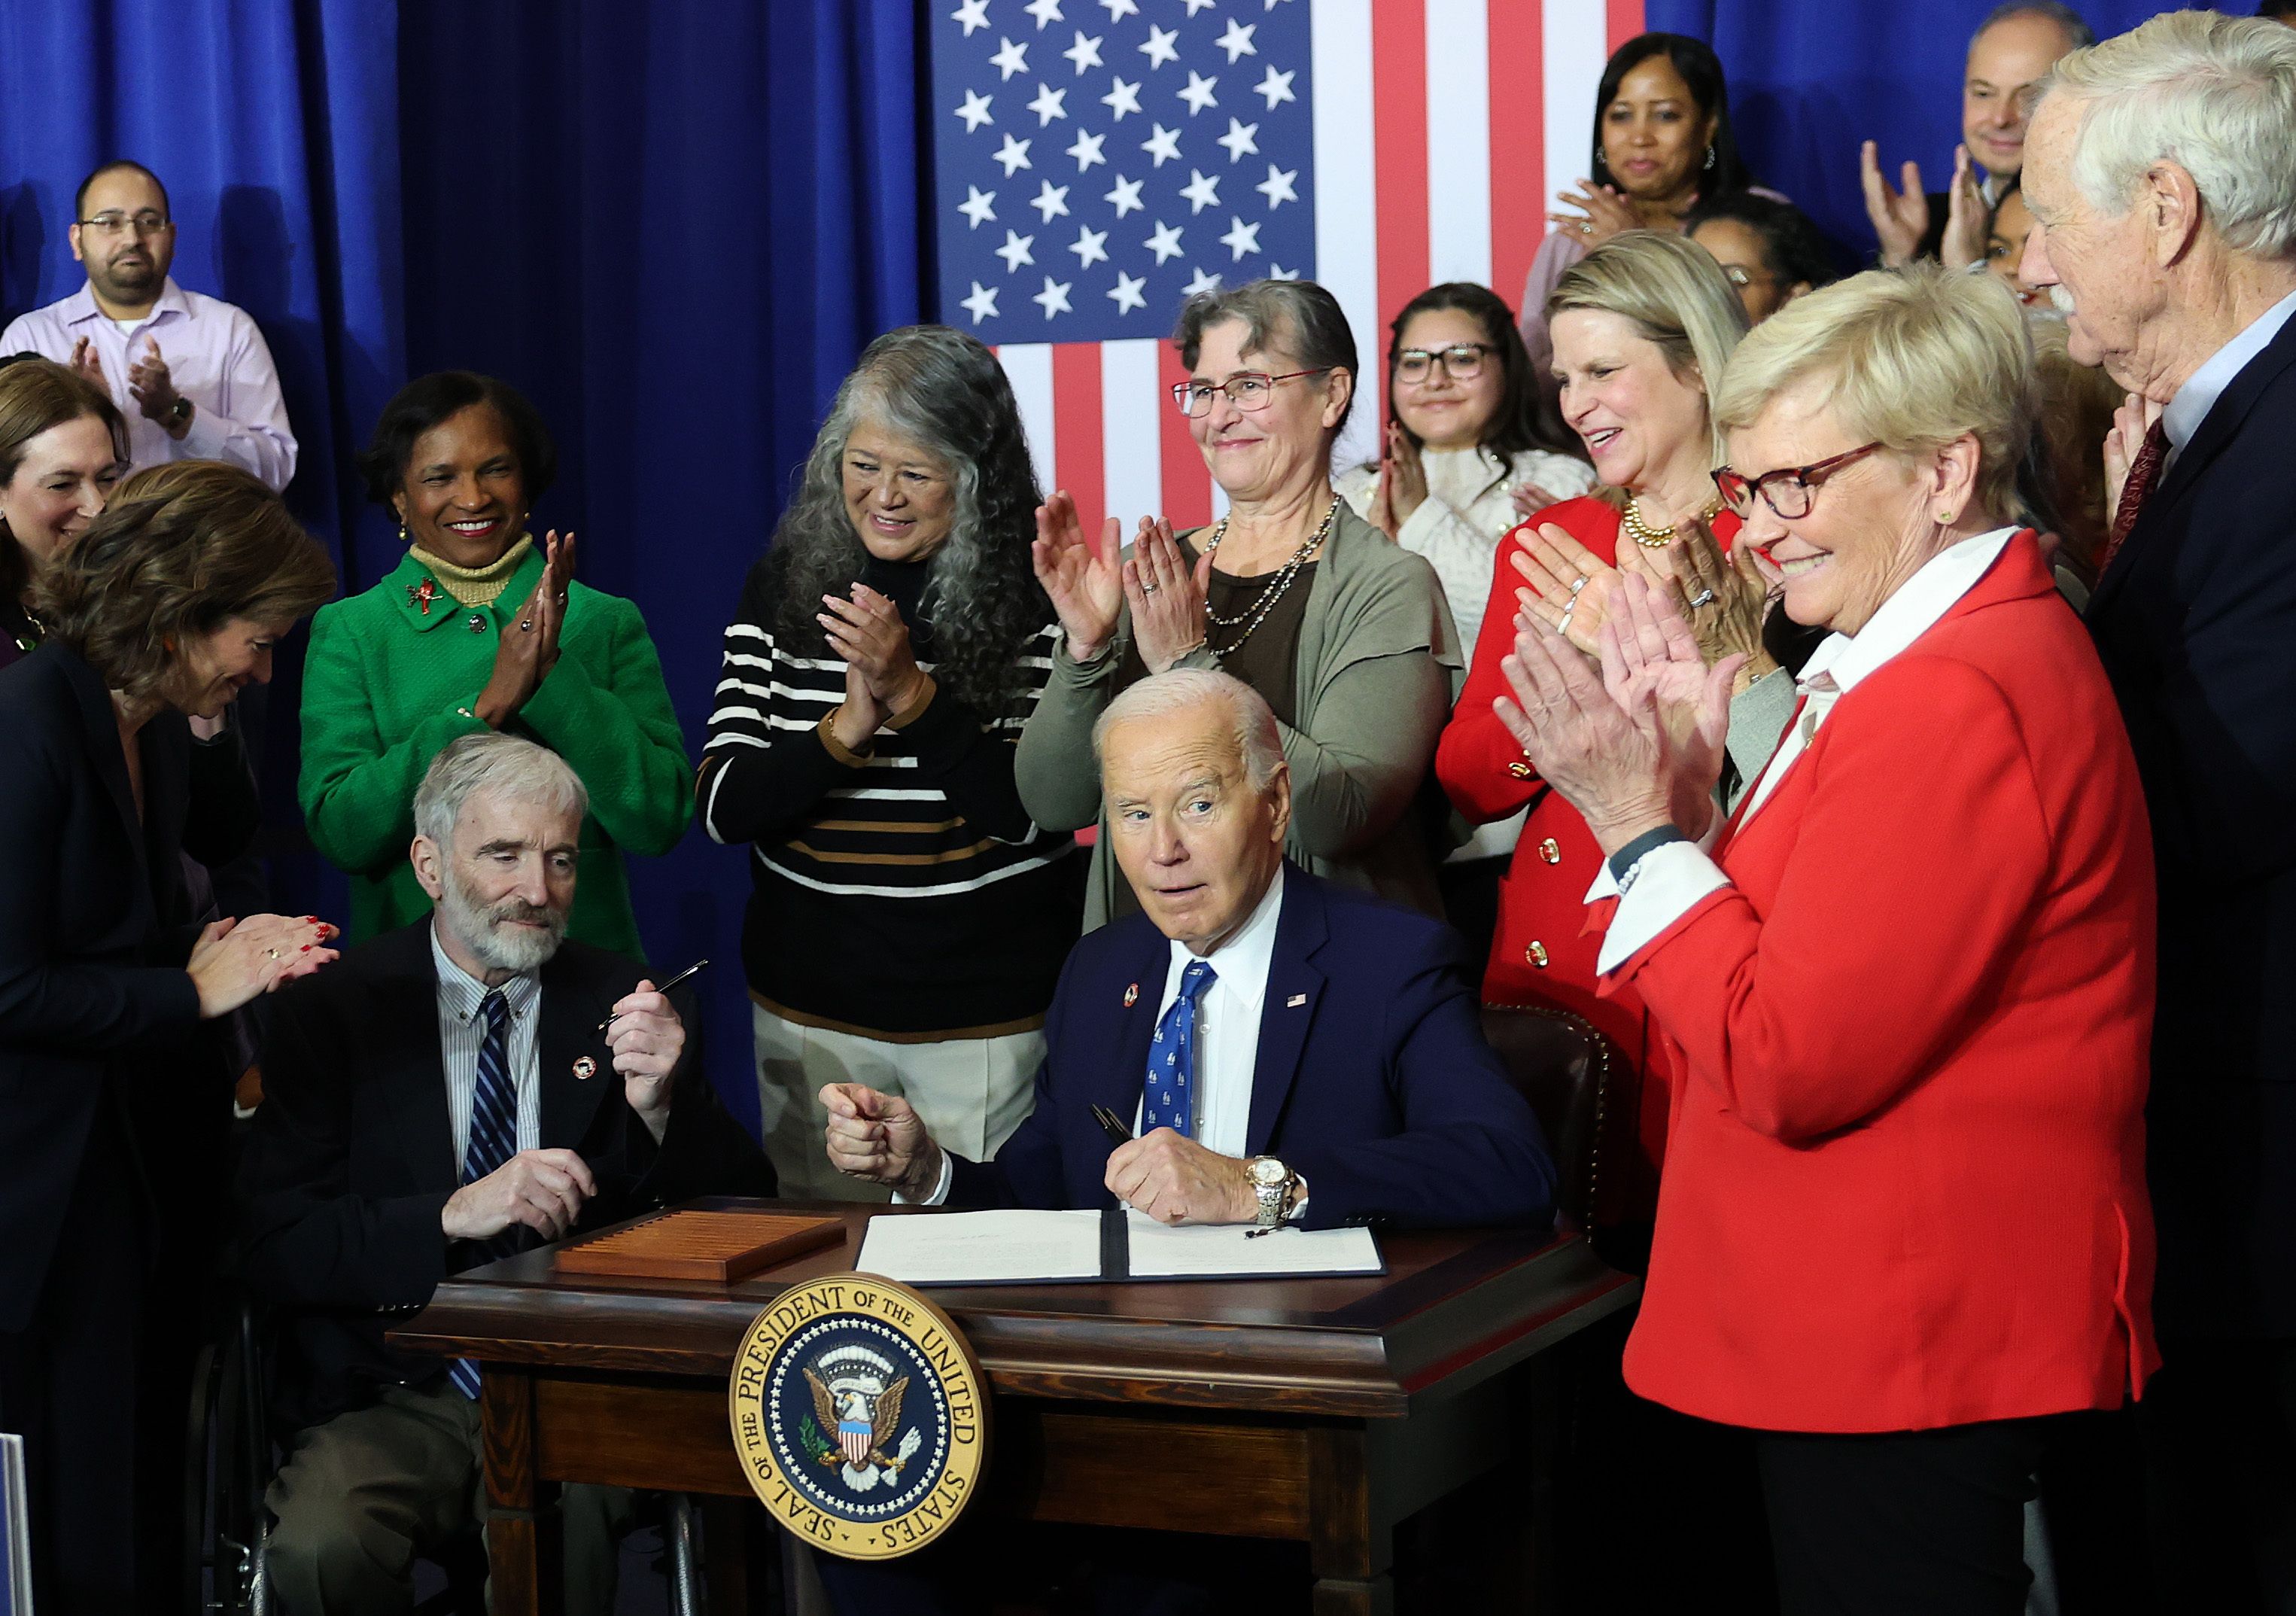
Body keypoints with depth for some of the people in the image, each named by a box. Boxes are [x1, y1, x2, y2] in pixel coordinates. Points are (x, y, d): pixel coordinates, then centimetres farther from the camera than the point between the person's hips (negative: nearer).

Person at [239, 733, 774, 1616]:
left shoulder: (630, 1006, 8)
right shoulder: (333, 1009, 3)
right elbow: (276, 1244, -6)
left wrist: (663, 1107, -14)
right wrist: (453, 1214, -21)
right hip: (394, 1398, 0)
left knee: (565, 1514, -33)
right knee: (320, 1543, -30)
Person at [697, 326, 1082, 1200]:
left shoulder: (1032, 601, -7)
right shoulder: (782, 586, 3)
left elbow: (1034, 814, -13)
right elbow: (721, 806, -2)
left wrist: (914, 694, -22)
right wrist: (847, 729, -17)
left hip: (988, 1019, -3)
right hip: (811, 1006, 3)